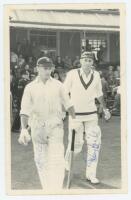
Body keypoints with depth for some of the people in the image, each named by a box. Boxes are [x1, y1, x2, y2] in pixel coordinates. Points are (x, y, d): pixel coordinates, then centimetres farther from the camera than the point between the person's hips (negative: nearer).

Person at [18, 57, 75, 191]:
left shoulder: (58, 85, 4)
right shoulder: (30, 88, 1)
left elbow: (67, 104, 12)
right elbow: (24, 111, -5)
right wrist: (23, 129, -16)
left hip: (56, 126, 0)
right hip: (37, 127, 1)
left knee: (57, 159, -9)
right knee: (41, 161, 7)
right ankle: (46, 189, 21)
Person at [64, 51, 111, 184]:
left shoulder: (96, 75, 2)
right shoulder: (72, 74, -9)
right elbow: (64, 92, -2)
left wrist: (105, 108, 16)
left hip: (91, 114, 3)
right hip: (75, 114, -3)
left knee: (94, 144, -2)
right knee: (76, 144, 2)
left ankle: (90, 174, 8)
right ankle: (67, 160, 35)